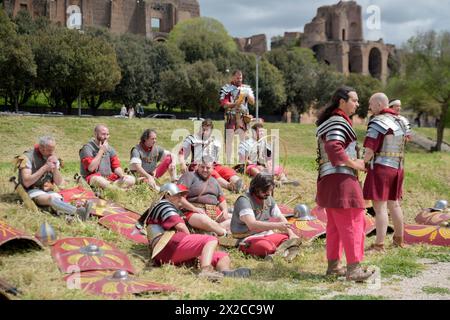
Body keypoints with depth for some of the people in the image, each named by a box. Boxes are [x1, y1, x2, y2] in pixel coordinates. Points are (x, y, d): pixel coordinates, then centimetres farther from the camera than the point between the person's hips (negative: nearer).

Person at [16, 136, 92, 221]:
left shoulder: (53, 158, 9)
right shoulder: (28, 157, -7)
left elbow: (59, 183, 8)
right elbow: (26, 182, -17)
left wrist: (55, 167, -9)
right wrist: (45, 168, -19)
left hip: (47, 190, 5)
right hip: (32, 191, -5)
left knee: (58, 199, -31)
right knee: (51, 198, -35)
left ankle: (71, 214, -64)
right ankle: (79, 211, -60)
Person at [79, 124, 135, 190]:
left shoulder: (109, 148, 15)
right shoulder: (87, 148, -4)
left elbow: (116, 166, 13)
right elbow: (91, 168, -17)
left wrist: (122, 175, -10)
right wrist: (101, 151, -12)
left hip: (109, 178, 7)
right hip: (94, 177, -6)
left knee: (131, 179, -16)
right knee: (98, 180, -42)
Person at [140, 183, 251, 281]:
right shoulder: (163, 205, 9)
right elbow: (180, 226, -6)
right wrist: (191, 240, 6)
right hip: (168, 246, -9)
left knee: (223, 256, 0)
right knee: (211, 240, -24)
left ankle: (225, 272, -37)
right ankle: (206, 270, -51)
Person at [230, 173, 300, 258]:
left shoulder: (268, 199, 9)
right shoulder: (244, 200, -17)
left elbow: (281, 218, 10)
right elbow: (252, 225, -30)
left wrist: (291, 234, -8)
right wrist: (277, 225, -36)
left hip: (267, 235, 7)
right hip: (249, 238, -7)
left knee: (294, 239, -12)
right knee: (267, 248, -36)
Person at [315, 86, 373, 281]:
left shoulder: (329, 122, 19)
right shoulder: (338, 122, -14)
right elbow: (334, 148, -28)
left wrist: (352, 161, 15)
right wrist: (354, 164, -18)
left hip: (328, 179, 11)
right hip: (341, 179, -11)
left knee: (335, 225, 15)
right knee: (352, 223, -9)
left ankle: (333, 265, 21)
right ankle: (353, 268, -10)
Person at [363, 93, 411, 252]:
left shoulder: (377, 122, -15)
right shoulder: (402, 121, 7)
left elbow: (369, 151, -19)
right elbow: (406, 136, 31)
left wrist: (362, 163, -1)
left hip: (380, 167, -8)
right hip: (397, 168, 8)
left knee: (380, 206, -7)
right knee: (394, 204, 20)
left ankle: (379, 245, -8)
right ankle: (399, 239, 31)